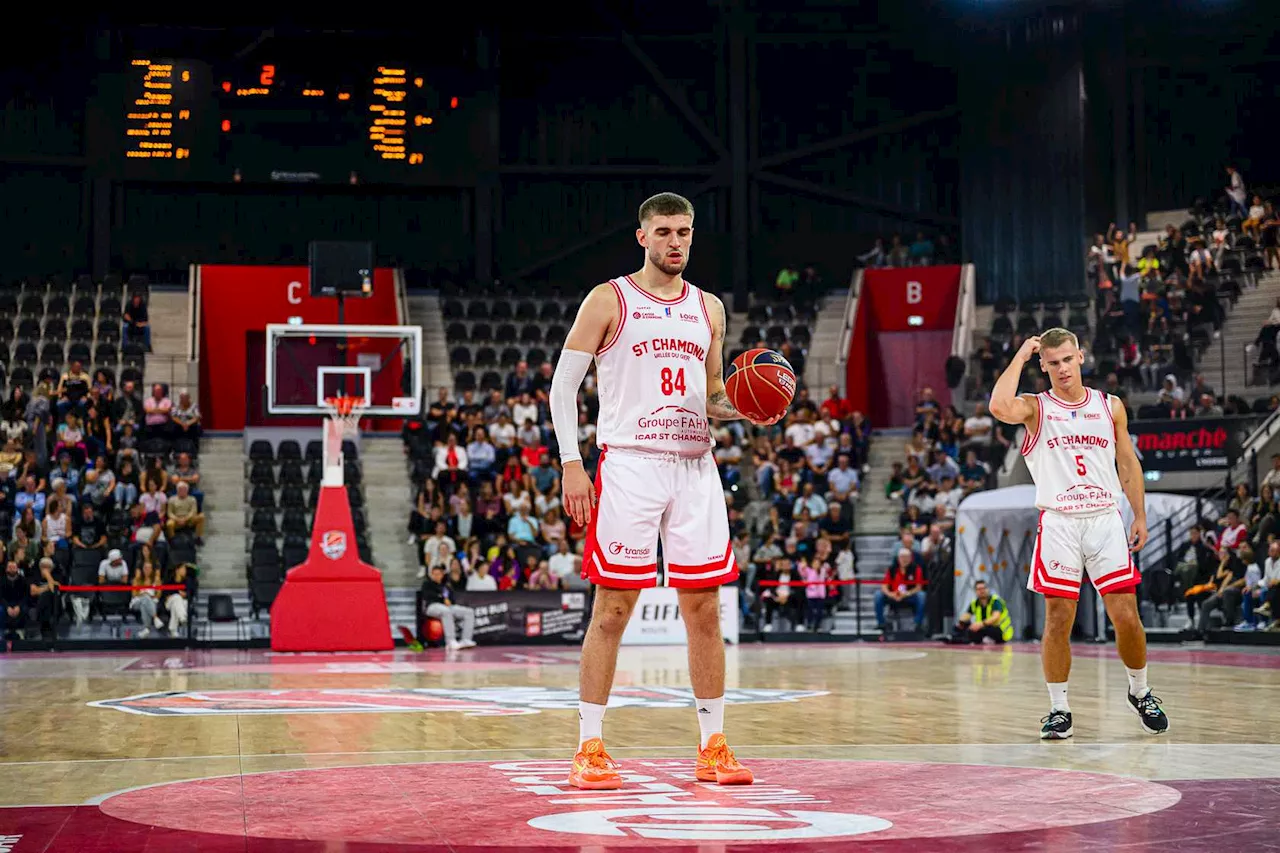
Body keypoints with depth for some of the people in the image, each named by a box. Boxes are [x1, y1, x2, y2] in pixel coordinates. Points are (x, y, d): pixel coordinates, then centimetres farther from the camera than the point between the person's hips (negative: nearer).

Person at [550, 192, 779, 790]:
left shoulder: (708, 309, 15)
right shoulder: (608, 301, 1)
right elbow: (564, 384, -1)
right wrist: (571, 464, -10)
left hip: (694, 467, 4)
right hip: (628, 464, -4)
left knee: (704, 608, 3)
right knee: (612, 609, -4)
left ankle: (713, 747, 10)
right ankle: (589, 747, 2)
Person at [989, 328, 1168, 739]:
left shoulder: (1110, 407, 11)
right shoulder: (1035, 408, 2)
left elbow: (1128, 463, 16)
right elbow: (1000, 407, -21)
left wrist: (1140, 516, 10)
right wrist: (1020, 357, -9)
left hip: (1105, 520, 2)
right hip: (1058, 523, -2)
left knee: (1126, 617, -1)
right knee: (1058, 621, -2)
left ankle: (1140, 692, 22)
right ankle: (1059, 709, 9)